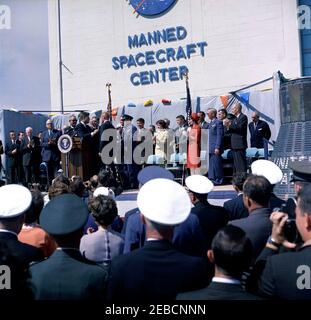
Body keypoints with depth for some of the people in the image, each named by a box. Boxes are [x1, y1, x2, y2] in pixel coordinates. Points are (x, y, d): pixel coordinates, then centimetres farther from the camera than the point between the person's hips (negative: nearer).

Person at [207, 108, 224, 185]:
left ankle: (218, 180, 4)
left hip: (215, 148, -9)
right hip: (210, 148, 9)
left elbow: (219, 136, -13)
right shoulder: (210, 123, 19)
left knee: (216, 164, -4)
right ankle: (212, 179, 16)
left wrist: (217, 147, -18)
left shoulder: (218, 122, -7)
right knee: (211, 165, 10)